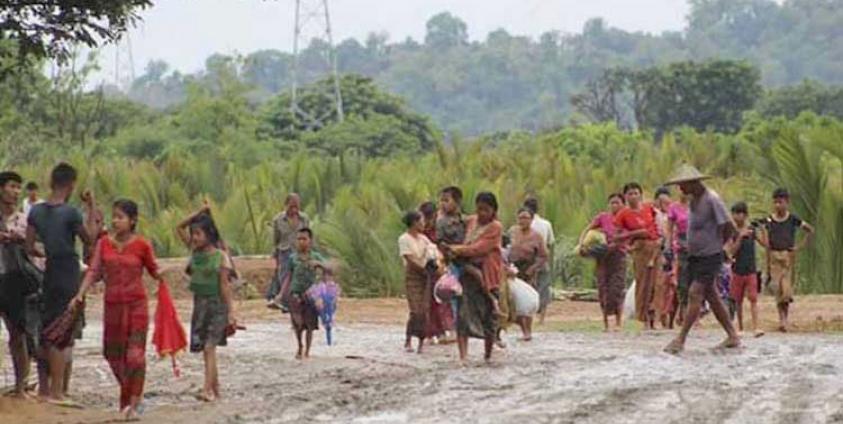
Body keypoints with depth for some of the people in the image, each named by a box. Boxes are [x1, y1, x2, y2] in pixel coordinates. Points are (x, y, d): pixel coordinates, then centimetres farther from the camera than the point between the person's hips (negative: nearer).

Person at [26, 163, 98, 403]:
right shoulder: (70, 213, -14)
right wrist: (91, 209, 4)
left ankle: (43, 388, 19)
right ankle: (57, 392, -4)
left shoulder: (36, 211, 3)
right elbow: (90, 239, 0)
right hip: (68, 276, -6)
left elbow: (29, 248, 6)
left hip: (49, 275, 6)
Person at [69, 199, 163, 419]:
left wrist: (162, 275, -15)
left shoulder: (142, 245, -4)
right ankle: (132, 393, 29)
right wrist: (80, 294, -9)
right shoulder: (104, 243, 3)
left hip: (137, 304, -4)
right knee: (113, 354, 9)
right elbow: (94, 271, 2)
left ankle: (133, 402, -4)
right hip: (112, 304, 4)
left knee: (135, 354, -10)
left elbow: (154, 271, 7)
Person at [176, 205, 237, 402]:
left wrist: (231, 313, -10)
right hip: (199, 305, 5)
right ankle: (216, 390, 15)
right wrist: (198, 213, 0)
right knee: (205, 350, 7)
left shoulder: (221, 257, -6)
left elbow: (225, 286, -7)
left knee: (209, 348, -15)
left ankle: (208, 390, -23)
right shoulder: (194, 252, 8)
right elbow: (180, 228, 8)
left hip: (216, 305, -5)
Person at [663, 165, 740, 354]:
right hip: (696, 256, 9)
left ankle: (680, 340, -13)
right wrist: (690, 245, 10)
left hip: (710, 257, -9)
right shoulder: (694, 200, 10)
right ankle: (732, 336, 17)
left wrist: (717, 245, -3)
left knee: (695, 295, -12)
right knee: (711, 296, 11)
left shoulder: (712, 199, -17)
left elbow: (729, 227, -16)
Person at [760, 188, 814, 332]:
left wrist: (801, 245, 0)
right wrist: (767, 265, 1)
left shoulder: (793, 219, -1)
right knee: (778, 291, 0)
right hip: (774, 257, 1)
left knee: (787, 291, -8)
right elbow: (767, 244, 3)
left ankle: (785, 319, 7)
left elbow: (810, 230, 10)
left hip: (789, 257, -1)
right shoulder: (769, 221, 2)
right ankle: (782, 320, 4)